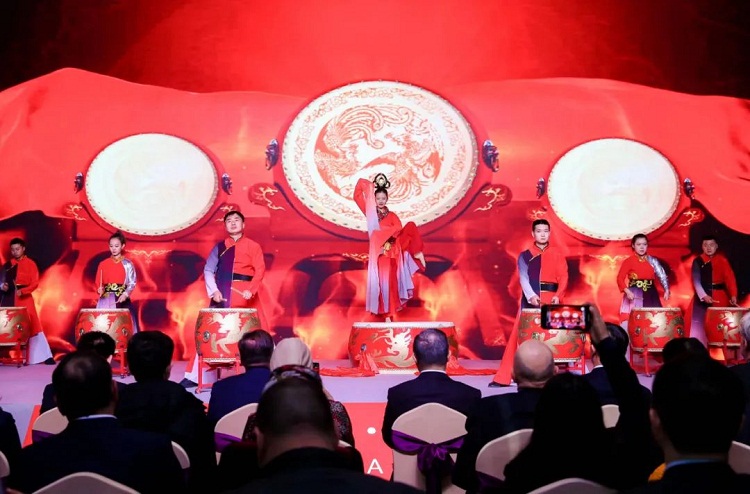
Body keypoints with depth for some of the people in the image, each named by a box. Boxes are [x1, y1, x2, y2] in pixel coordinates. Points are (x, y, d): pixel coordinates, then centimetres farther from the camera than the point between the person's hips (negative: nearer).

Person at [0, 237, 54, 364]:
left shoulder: (30, 264, 2)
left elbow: (35, 283, -6)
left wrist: (23, 291, -21)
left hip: (25, 298, -4)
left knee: (32, 326, -7)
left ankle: (46, 356, -6)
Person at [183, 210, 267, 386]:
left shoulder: (253, 246, 5)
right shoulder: (219, 247, 12)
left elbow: (260, 270, -5)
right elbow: (208, 270, 6)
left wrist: (251, 290, -21)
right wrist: (213, 291, -9)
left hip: (246, 295, -2)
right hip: (222, 295, 2)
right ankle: (195, 376, 10)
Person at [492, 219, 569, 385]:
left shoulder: (557, 255, 11)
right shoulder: (525, 256, 9)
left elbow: (563, 278, 1)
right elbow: (523, 278, -4)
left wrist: (558, 296, -17)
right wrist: (530, 296, -22)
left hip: (551, 300, 1)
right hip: (530, 300, -1)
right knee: (520, 335, -3)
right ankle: (504, 377, -1)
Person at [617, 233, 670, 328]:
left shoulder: (653, 261, 8)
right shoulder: (628, 261, -1)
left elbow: (662, 275, -2)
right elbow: (620, 278, -7)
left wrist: (666, 290, -18)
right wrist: (627, 291, -22)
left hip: (650, 295, 3)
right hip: (634, 296, -3)